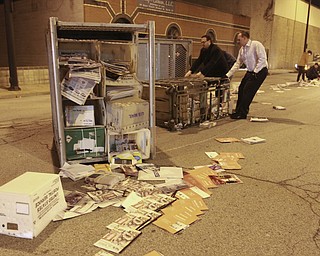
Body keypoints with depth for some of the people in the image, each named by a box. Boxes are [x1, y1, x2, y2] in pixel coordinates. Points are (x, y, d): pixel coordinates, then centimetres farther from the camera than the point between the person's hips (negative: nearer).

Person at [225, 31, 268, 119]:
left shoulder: (256, 45, -15)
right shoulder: (242, 49, 8)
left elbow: (262, 59, -20)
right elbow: (237, 63, 12)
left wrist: (255, 72, -21)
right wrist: (228, 75, 7)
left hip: (260, 71, -8)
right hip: (250, 71, 8)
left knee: (248, 91, -11)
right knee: (241, 89, 6)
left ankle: (242, 114, -2)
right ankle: (238, 111, 19)